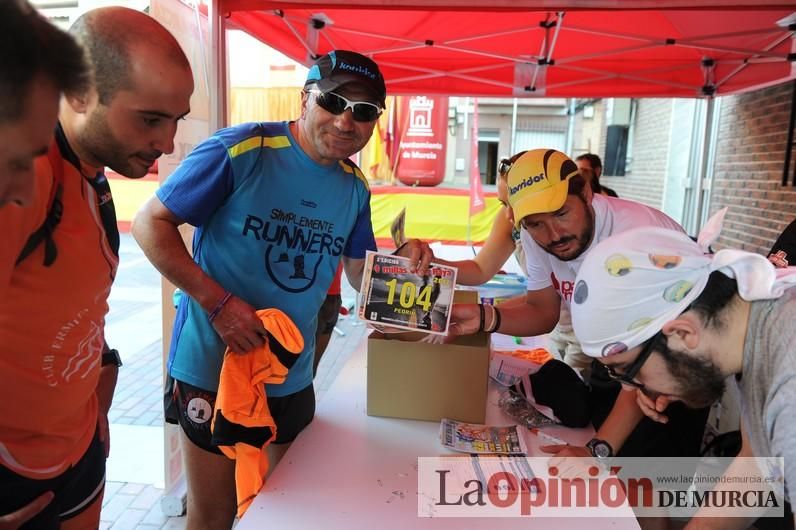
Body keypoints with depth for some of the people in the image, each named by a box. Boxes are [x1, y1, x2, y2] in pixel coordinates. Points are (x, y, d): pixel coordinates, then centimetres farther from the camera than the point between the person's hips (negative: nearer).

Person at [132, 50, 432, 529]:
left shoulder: (355, 187, 2)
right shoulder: (241, 150, -17)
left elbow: (363, 276, 9)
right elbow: (150, 223, -14)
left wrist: (403, 260, -12)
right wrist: (216, 301, -24)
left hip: (294, 376, 6)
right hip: (214, 366, -5)